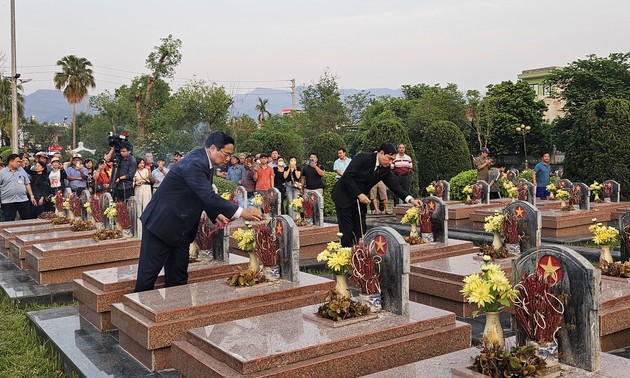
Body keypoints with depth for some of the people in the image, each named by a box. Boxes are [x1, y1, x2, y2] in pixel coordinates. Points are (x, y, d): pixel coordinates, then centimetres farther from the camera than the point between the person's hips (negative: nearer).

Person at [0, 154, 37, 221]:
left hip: (23, 200, 3)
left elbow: (27, 184, 14)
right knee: (9, 223, 1)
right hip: (8, 202, -3)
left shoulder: (22, 170, 11)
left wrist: (31, 196, 8)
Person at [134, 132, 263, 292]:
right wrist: (241, 212, -32)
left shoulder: (204, 162, 5)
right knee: (149, 271, 1)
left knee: (178, 276, 11)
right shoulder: (193, 164, -25)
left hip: (181, 228, 10)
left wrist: (215, 215, 0)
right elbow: (208, 196, -33)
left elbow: (205, 196, 15)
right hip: (162, 223, -9)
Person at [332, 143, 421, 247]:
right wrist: (359, 194, -24)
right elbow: (347, 177, -23)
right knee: (347, 231, -7)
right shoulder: (363, 158, -20)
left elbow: (395, 186, -1)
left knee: (361, 232, 2)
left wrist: (410, 199, -13)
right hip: (344, 197, -6)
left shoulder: (385, 169, -1)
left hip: (359, 201, 6)